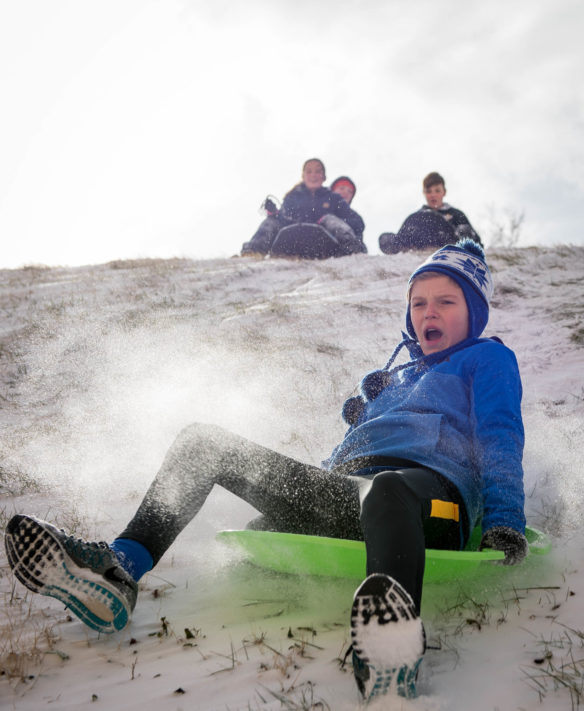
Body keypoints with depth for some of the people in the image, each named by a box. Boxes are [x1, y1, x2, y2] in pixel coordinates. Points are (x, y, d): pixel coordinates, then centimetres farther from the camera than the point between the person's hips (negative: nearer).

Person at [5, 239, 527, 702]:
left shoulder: (488, 358, 23)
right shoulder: (394, 376, 39)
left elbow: (500, 438, 6)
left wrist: (503, 521, -9)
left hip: (429, 494, -6)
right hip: (345, 494, 6)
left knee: (385, 491, -46)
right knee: (202, 440, -3)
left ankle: (394, 630, -77)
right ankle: (118, 574, -17)